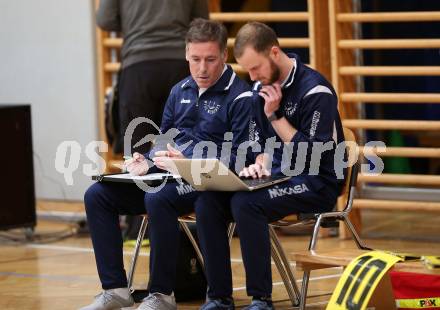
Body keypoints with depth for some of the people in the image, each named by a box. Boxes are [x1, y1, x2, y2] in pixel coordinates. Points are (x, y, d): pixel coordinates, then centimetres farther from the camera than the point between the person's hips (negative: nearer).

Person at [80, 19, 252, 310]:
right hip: (168, 175, 8)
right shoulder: (180, 91, 16)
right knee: (97, 195, -8)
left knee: (158, 199, -37)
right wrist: (147, 163, 2)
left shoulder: (240, 97, -7)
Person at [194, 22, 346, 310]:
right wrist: (259, 164, -6)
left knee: (245, 204, -32)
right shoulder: (261, 88, 9)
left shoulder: (315, 91, -15)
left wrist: (275, 115, -15)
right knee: (207, 203, -15)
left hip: (316, 185, -8)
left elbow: (311, 156, -17)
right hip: (276, 177, 8)